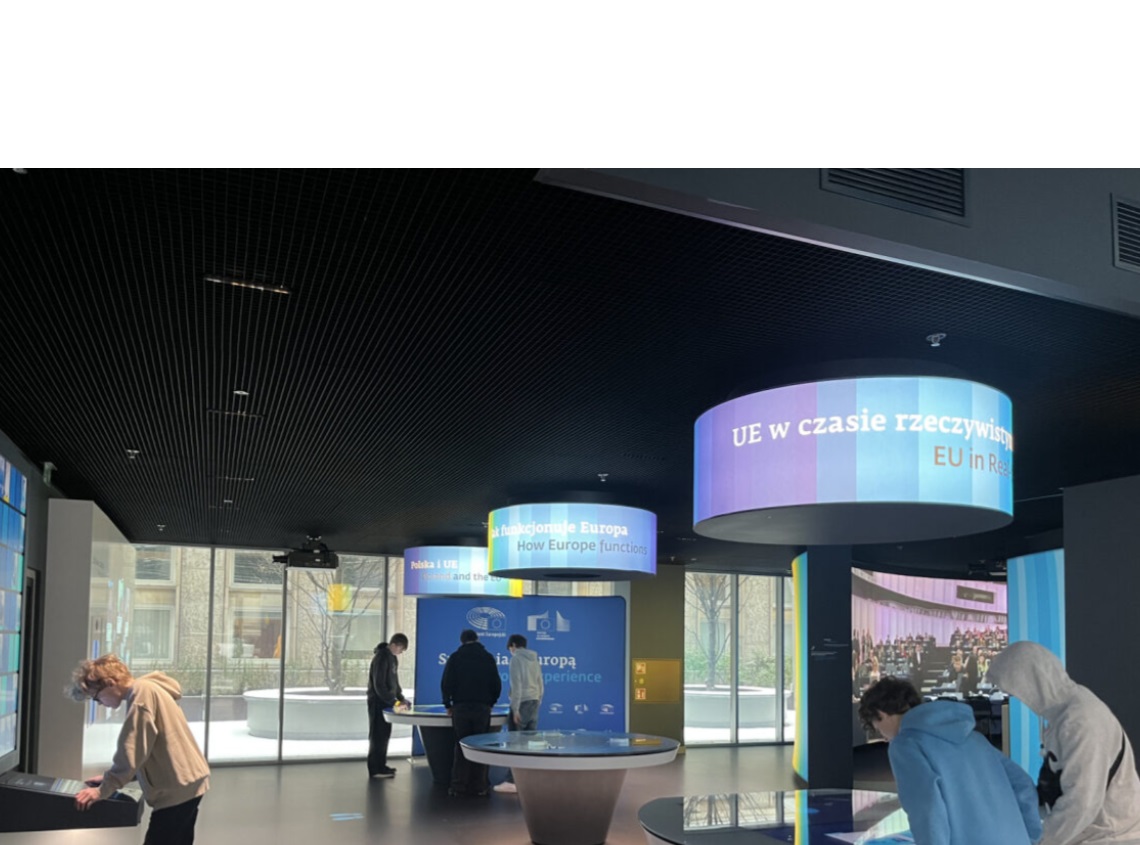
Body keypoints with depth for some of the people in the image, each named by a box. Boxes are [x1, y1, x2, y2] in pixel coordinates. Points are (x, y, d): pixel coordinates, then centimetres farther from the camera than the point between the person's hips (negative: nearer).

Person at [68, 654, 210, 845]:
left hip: (177, 788, -10)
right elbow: (139, 751, 24)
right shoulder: (145, 691, 17)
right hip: (186, 783, 10)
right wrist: (110, 778, 16)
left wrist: (103, 790, -14)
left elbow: (132, 752, -19)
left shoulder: (142, 692, -14)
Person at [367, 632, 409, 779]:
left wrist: (401, 698, 8)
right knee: (377, 735, -4)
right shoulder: (381, 658, -19)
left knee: (384, 734, 12)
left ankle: (381, 765, 20)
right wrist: (394, 702, -21)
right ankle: (375, 769, 0)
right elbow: (379, 685, -22)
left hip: (387, 702, 9)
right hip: (378, 702, -9)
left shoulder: (393, 658, 10)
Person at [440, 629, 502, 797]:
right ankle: (479, 786, 4)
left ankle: (459, 786, 3)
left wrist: (448, 704, 13)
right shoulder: (488, 658, 6)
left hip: (460, 707, 0)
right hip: (483, 708, 0)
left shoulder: (455, 657, 4)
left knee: (461, 746, 4)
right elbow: (497, 684, 5)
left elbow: (446, 683, 1)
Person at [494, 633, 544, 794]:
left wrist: (515, 709, -14)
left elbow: (517, 685, -14)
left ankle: (512, 781, -7)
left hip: (522, 704, -7)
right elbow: (541, 686, 15)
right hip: (534, 703, 7)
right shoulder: (535, 660, 15)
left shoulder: (516, 659, -7)